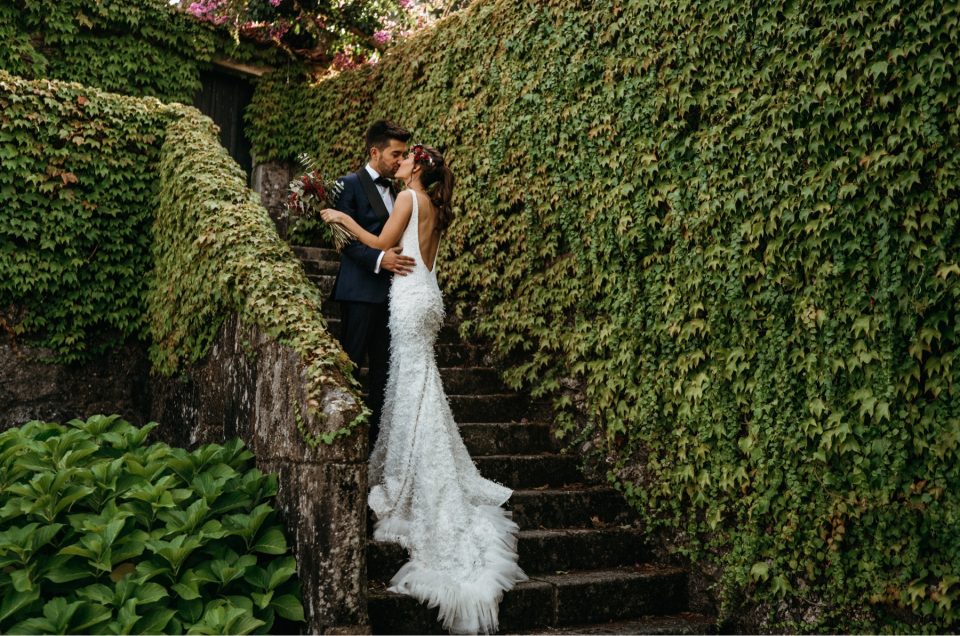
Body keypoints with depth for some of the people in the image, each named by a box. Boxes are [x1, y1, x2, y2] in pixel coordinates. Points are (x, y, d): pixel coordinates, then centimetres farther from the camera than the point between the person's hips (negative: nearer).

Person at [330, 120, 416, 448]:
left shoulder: (393, 190, 17)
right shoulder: (350, 184, -5)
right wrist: (379, 258, -26)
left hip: (389, 289, 8)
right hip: (361, 290, -7)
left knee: (383, 366, 11)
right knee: (351, 364, -2)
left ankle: (377, 434, 19)